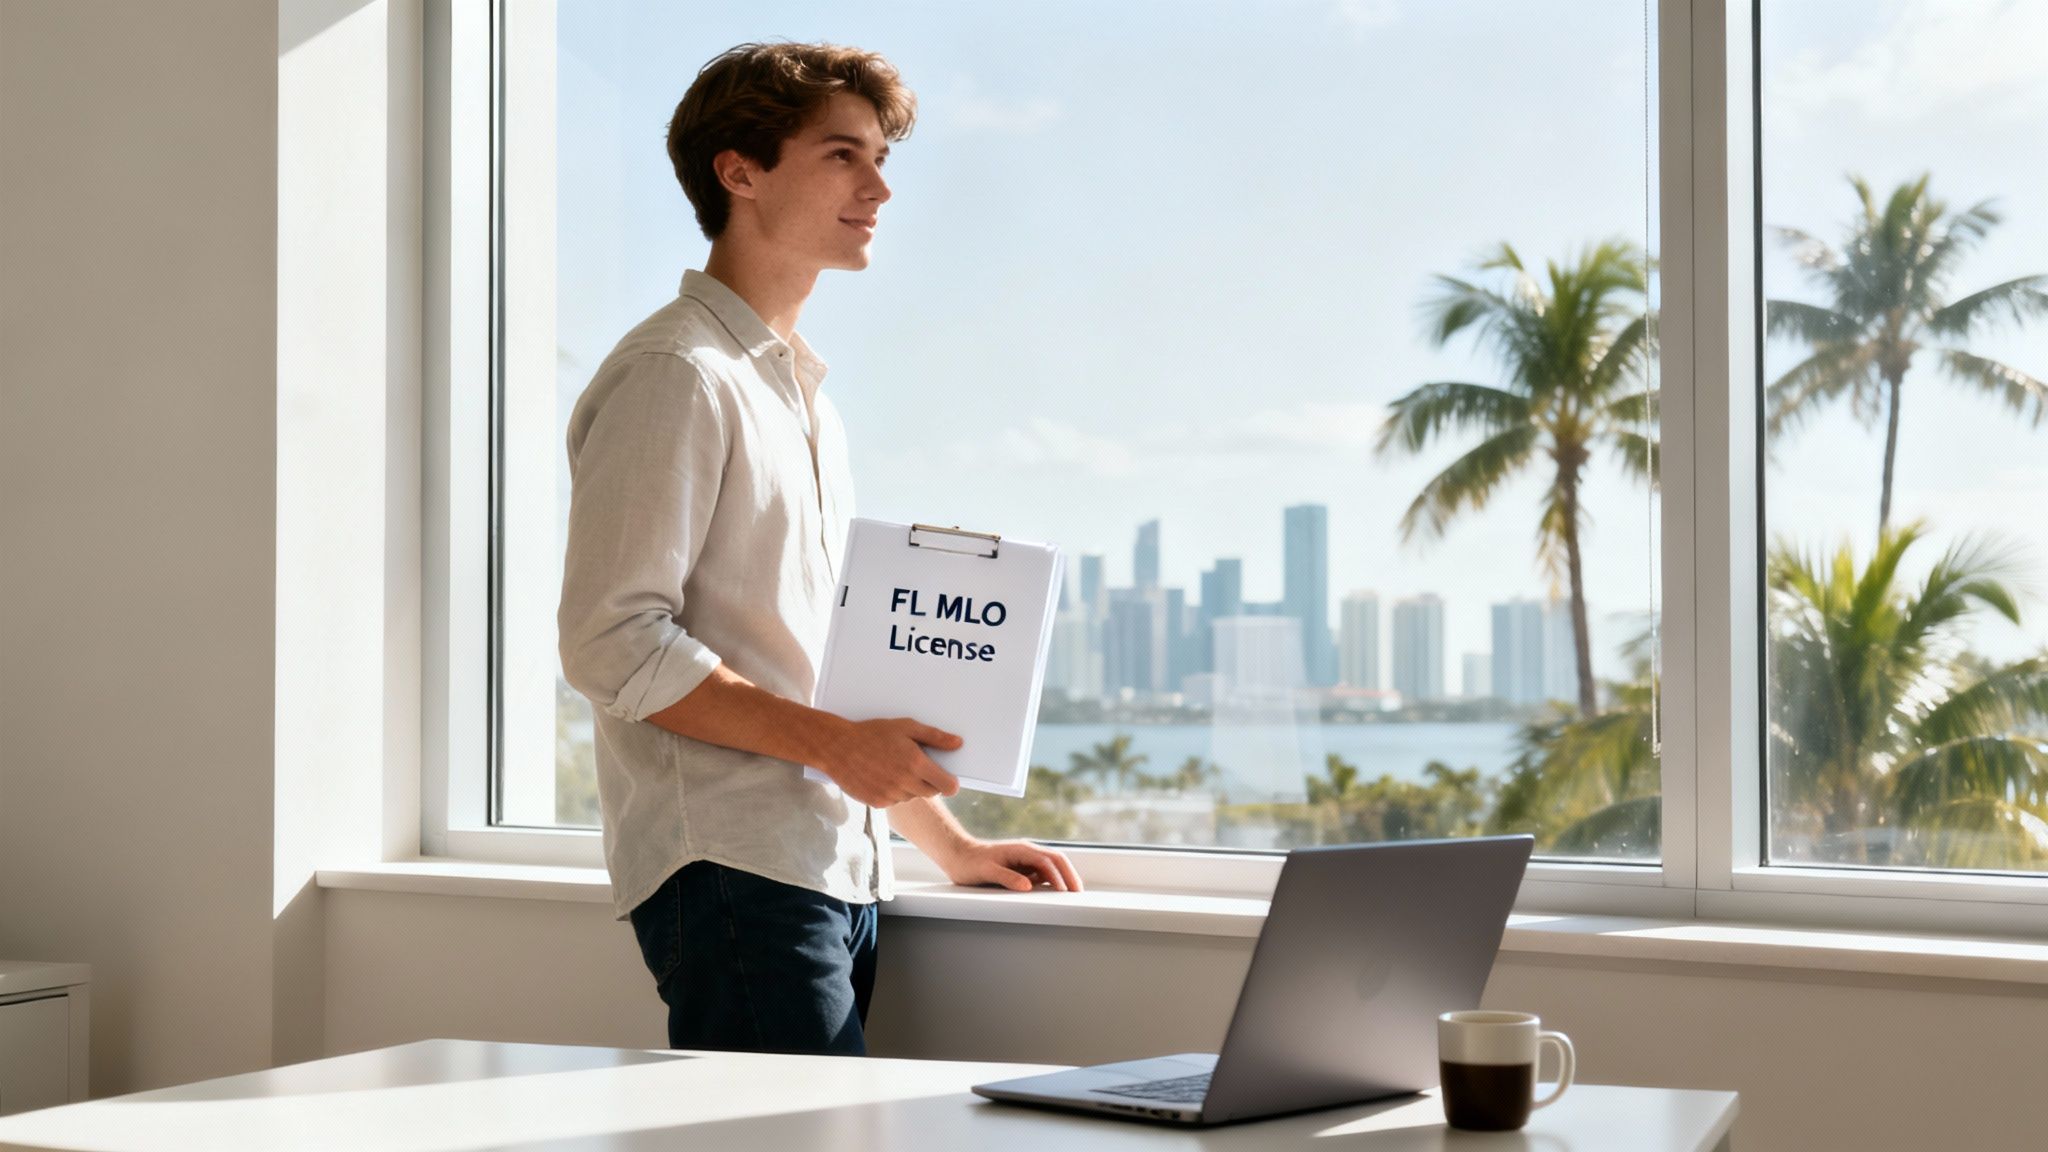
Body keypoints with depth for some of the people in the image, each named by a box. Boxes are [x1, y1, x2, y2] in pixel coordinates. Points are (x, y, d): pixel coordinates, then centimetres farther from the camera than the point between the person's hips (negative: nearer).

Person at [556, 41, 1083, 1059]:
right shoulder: (676, 376, -6)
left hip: (840, 875, 8)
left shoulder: (805, 395, 23)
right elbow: (612, 642, -14)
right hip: (731, 868, -8)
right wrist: (829, 741, -18)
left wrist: (946, 840, 22)